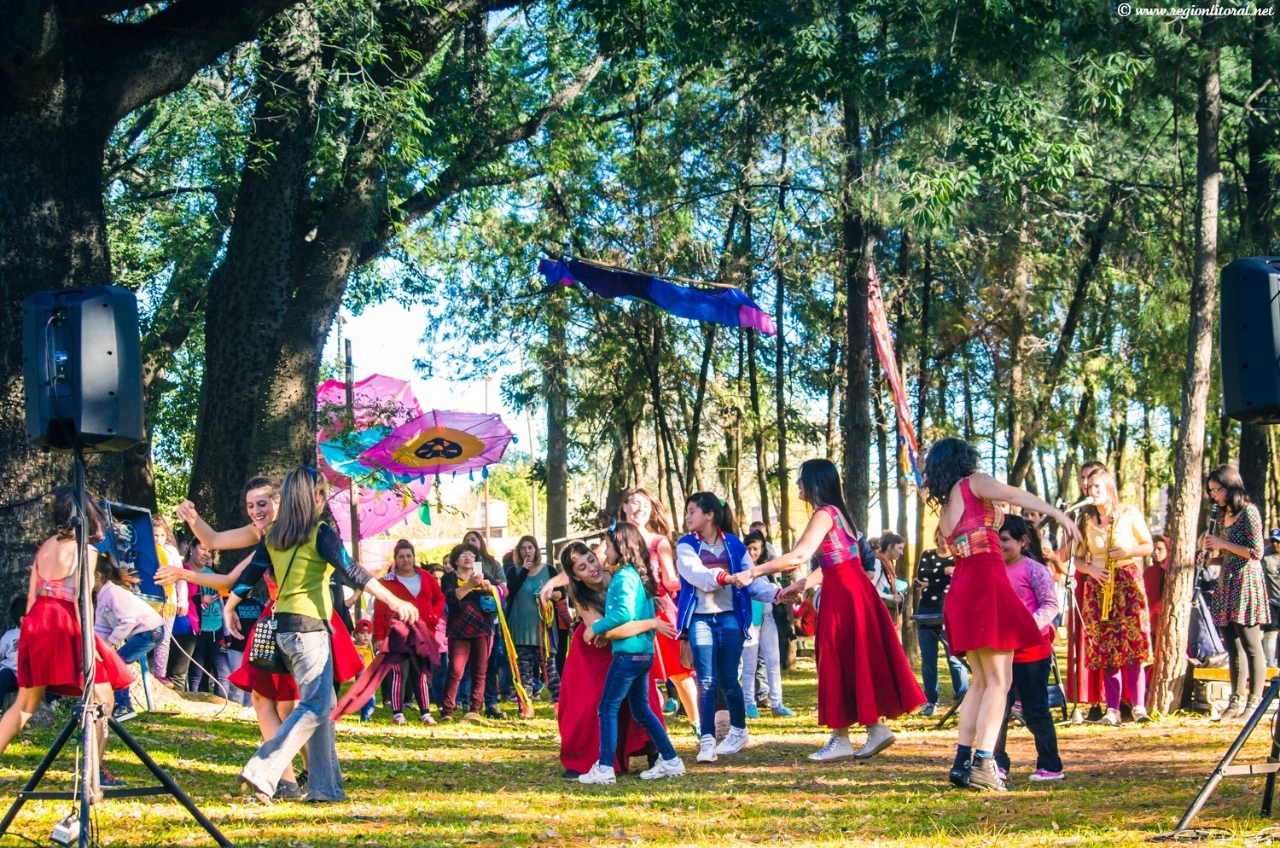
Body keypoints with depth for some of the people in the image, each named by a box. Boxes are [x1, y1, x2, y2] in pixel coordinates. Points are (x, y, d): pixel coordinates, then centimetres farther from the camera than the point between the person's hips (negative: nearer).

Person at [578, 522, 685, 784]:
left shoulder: (623, 576, -13)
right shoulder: (638, 574, 15)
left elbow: (623, 613, -24)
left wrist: (596, 628, -13)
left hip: (628, 652, -9)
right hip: (644, 652, 9)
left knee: (608, 708, -6)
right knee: (641, 709, 16)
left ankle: (605, 768, -9)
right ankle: (670, 760, 17)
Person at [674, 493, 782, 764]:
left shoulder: (734, 545, 7)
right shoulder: (686, 545, 4)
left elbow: (753, 581, 4)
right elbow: (696, 574, -15)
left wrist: (776, 593, -14)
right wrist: (726, 577, -32)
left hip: (729, 617, 0)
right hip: (700, 618, 0)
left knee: (728, 680, 4)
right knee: (706, 681, -8)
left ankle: (739, 731, 26)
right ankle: (707, 741, -6)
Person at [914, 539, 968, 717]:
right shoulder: (927, 555, 14)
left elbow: (953, 581, -10)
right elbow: (921, 575, -4)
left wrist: (928, 584, -9)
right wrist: (944, 571, -12)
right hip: (926, 612, 3)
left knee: (954, 658, -11)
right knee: (927, 660, 4)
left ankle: (963, 700, -10)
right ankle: (930, 701, 10)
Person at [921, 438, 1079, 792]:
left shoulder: (944, 510, 24)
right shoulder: (974, 483, 4)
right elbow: (1012, 494, -13)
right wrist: (1057, 513, -23)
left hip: (960, 588, 8)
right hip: (986, 584, -8)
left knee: (981, 681, 14)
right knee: (999, 681, -8)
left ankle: (962, 761, 10)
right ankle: (983, 763, -16)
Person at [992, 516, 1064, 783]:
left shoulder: (1034, 570, -9)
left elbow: (1051, 605, -14)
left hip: (1032, 652, -6)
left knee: (1035, 711, 1)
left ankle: (1050, 765, 10)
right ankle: (997, 763, 11)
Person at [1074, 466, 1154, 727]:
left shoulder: (1129, 513, 2)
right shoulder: (1086, 519, 8)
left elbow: (1148, 546, 6)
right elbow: (1078, 559, 12)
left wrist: (1127, 552, -12)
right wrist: (1090, 569, -9)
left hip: (1128, 583, -2)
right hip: (1098, 585, 2)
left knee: (1132, 644, -10)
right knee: (1105, 648, -3)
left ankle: (1138, 706, -7)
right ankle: (1112, 709, -3)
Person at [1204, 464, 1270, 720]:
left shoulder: (1248, 512, -8)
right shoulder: (1224, 516, 16)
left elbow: (1256, 552, -14)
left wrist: (1223, 544, -13)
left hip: (1246, 583, -8)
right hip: (1226, 583, 8)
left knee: (1251, 646, -6)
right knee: (1233, 648, 9)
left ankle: (1255, 702, -4)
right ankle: (1236, 701, 12)